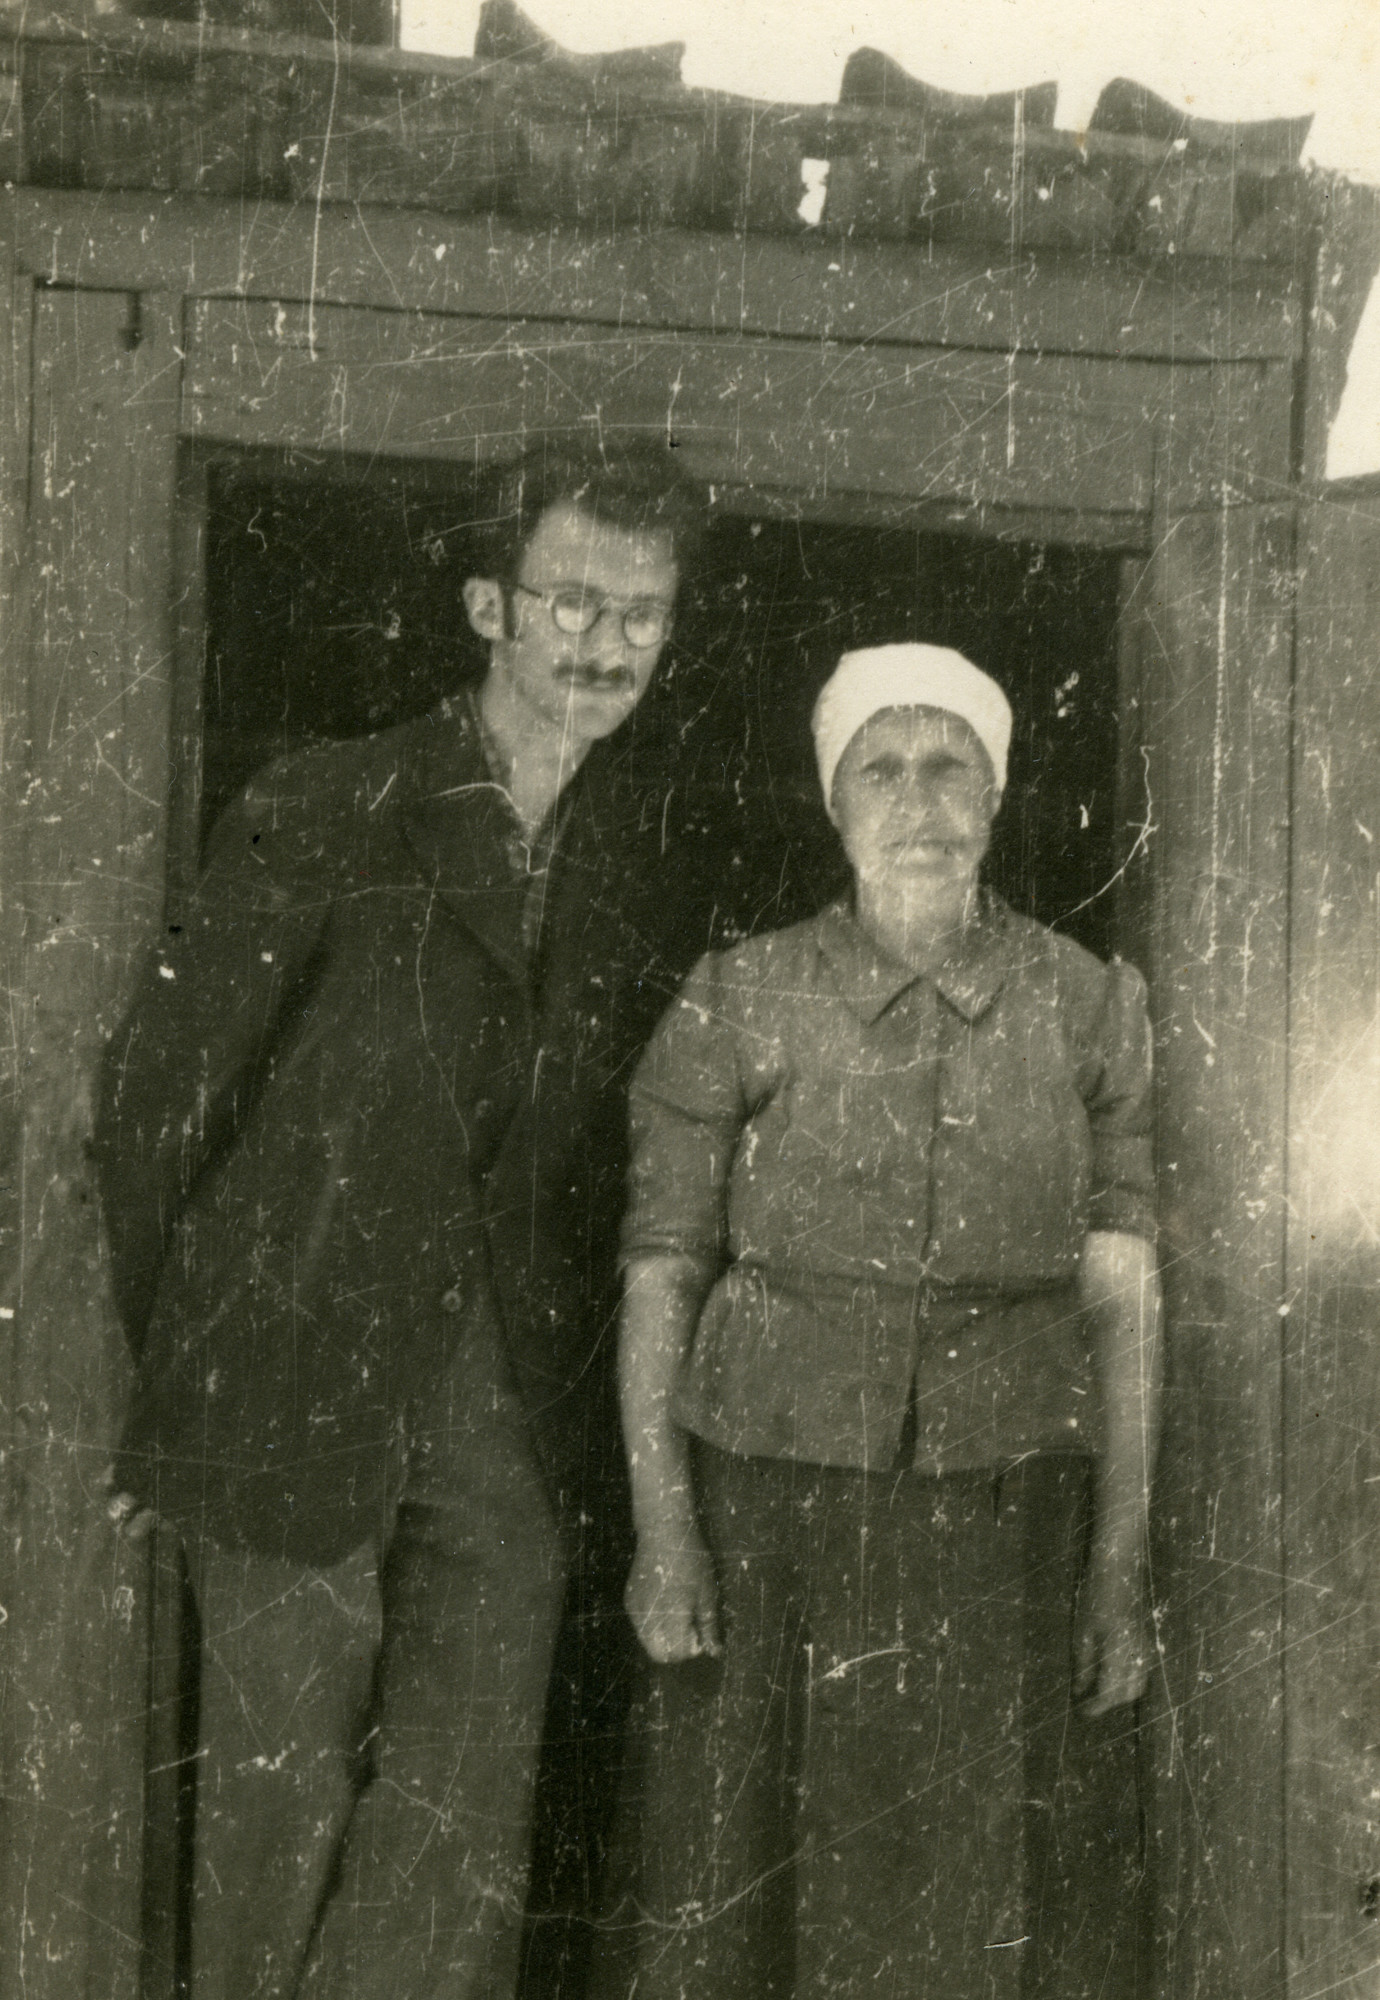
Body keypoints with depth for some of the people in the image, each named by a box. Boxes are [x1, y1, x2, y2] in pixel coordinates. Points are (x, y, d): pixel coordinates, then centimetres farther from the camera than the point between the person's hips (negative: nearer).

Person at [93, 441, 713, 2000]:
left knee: (468, 1829, 6)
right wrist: (168, 1373, 1)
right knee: (280, 1800, 7)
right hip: (299, 1390, -3)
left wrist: (575, 1372, 7)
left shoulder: (661, 855, 4)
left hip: (510, 1414, 3)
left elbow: (628, 1143, 11)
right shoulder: (319, 819, -7)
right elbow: (155, 1096, -3)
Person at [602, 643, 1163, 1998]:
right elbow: (658, 1277, 0)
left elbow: (1123, 1300, 3)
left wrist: (1121, 1564, 0)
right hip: (765, 1491, -1)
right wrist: (659, 1525, -7)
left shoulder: (1090, 1007, 3)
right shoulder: (738, 1003, 0)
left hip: (995, 1508, 1)